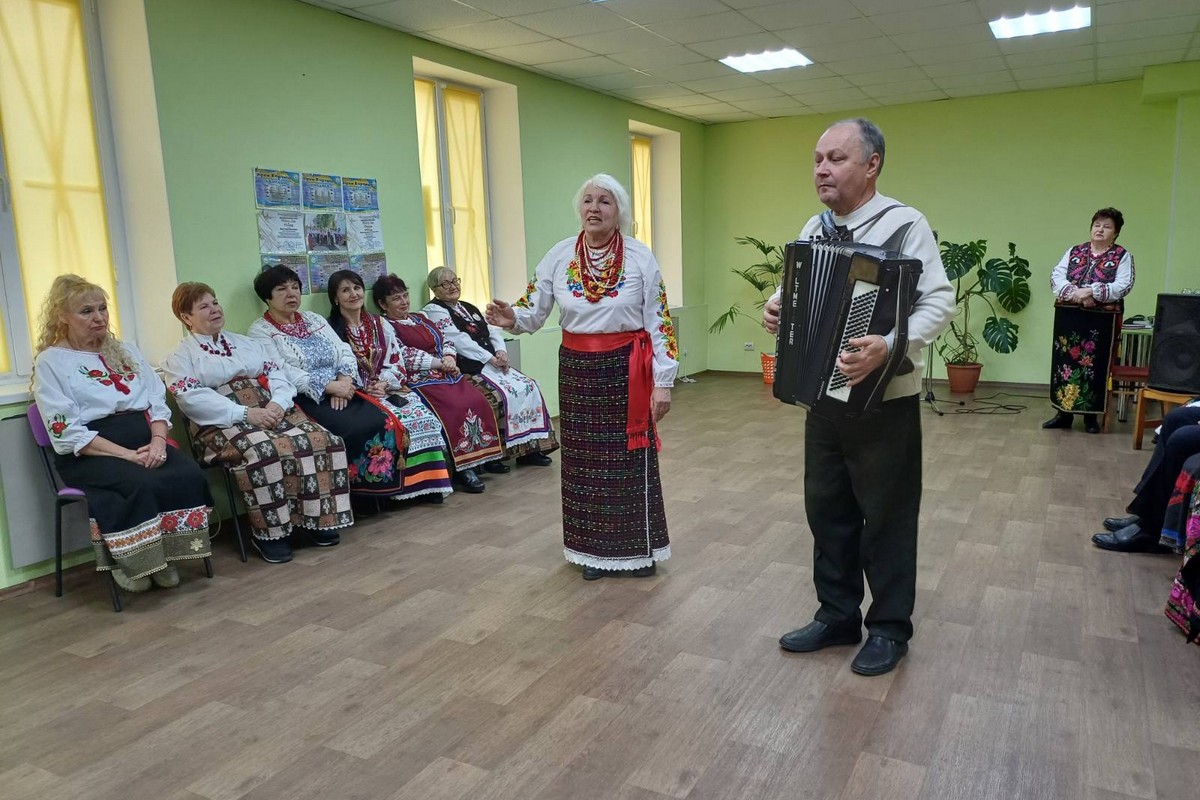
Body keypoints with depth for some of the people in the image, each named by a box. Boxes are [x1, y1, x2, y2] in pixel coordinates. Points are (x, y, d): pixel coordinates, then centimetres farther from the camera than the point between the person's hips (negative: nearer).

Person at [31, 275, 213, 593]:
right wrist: (126, 455, -18)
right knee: (140, 485, -34)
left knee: (189, 475, -25)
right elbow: (67, 432, -8)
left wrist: (158, 441, -9)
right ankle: (127, 561, -10)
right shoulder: (51, 361, 2)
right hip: (90, 453, -5)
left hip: (145, 442, 5)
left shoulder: (125, 350, 19)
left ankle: (166, 557, -9)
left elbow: (158, 401, 12)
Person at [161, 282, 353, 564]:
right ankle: (270, 532, -21)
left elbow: (277, 373, 14)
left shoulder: (245, 342, 26)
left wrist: (278, 403, -10)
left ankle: (312, 520, -10)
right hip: (224, 423, -5)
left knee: (320, 440, -21)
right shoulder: (179, 357, 9)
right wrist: (245, 414, -20)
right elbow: (193, 399, -9)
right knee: (266, 450, -37)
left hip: (273, 411, 5)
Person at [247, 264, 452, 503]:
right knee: (360, 428, -31)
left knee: (390, 419, -20)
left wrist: (344, 380, -11)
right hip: (307, 398, -5)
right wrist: (329, 386, -19)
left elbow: (345, 352, 11)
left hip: (342, 390, 5)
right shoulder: (260, 330, 3)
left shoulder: (315, 319, 20)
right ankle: (363, 491, -16)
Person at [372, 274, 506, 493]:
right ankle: (463, 466, -19)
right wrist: (440, 363, -11)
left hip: (448, 374, 7)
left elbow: (446, 339, 18)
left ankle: (484, 455, -12)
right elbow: (405, 357, -10)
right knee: (456, 408, -29)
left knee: (478, 401, -20)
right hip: (421, 380, -7)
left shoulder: (421, 318, 24)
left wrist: (450, 358, -5)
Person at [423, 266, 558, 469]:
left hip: (492, 363, 8)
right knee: (503, 393, -28)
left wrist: (501, 352, -3)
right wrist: (490, 358, -16)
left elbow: (492, 332, 19)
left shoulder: (469, 308, 23)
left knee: (529, 386, -9)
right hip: (469, 368, -8)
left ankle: (530, 447, -4)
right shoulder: (434, 311, -2)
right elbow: (459, 341, -13)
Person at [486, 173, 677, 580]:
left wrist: (662, 383, -9)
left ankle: (638, 548, 22)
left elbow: (659, 322, -5)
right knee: (585, 459, 9)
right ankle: (594, 549, 25)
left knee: (631, 458, 5)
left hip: (627, 368, -2)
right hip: (577, 369, 2)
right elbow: (534, 311, -1)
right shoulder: (560, 256, 0)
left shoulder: (640, 258, -4)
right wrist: (512, 319, -25)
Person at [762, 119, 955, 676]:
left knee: (887, 518, 7)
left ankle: (889, 628, 26)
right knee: (827, 511, 15)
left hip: (884, 402, -6)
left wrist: (888, 346, -34)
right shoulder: (812, 231, 7)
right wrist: (776, 309, -6)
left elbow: (938, 304, -19)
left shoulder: (905, 224, -12)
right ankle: (837, 615, 32)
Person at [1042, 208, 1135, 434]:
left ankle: (1091, 416, 12)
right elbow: (1056, 276, -1)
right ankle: (1064, 413, 15)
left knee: (1095, 367, 2)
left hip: (1102, 321, -3)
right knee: (1065, 363, 5)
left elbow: (1123, 287, -10)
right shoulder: (1074, 252, 10)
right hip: (1069, 317, 3)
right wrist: (1074, 293, -18)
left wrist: (1092, 292, -22)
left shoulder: (1122, 256, 2)